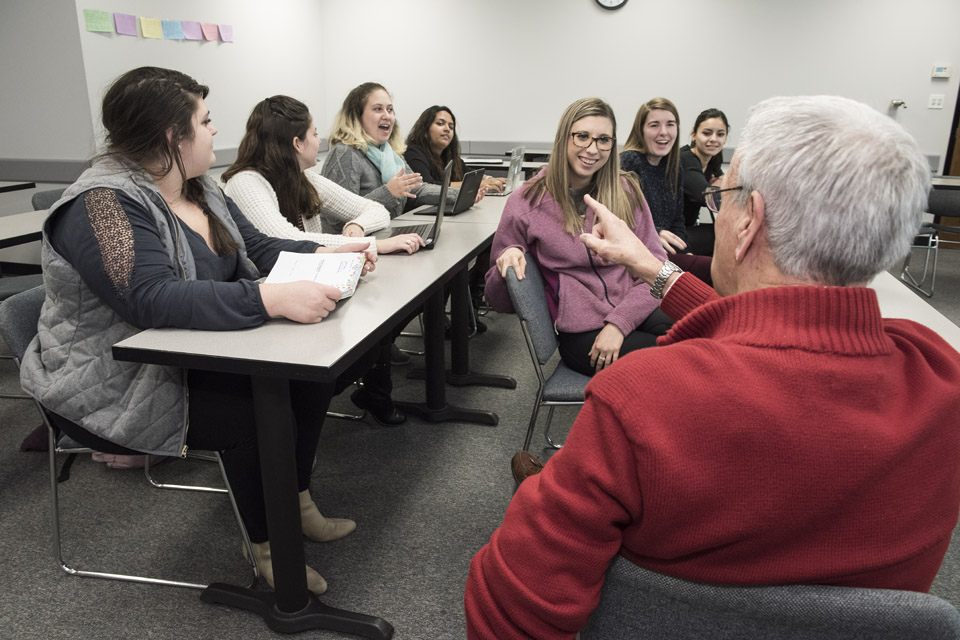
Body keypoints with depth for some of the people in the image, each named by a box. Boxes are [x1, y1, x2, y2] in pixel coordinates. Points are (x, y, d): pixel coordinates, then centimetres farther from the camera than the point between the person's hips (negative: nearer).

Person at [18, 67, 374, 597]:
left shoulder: (199, 189, 6)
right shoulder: (104, 203, -23)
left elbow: (257, 248, 11)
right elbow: (155, 298, -36)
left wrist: (326, 253, -6)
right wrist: (274, 299, -46)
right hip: (115, 386, -8)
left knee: (308, 372, -7)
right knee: (255, 415, -26)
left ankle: (297, 500, 12)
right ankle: (267, 545, 0)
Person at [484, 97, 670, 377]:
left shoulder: (626, 190, 9)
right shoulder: (526, 203, 1)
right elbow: (499, 302, 7)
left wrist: (619, 322, -13)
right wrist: (507, 263, -17)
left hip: (635, 312, 4)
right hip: (583, 333, -3)